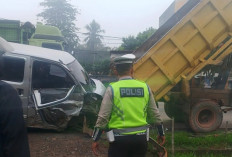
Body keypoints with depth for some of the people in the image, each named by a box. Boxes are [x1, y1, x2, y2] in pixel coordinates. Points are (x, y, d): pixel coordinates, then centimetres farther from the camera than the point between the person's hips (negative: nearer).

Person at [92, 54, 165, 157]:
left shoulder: (112, 89, -8)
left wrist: (95, 140, 1)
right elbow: (155, 114, 8)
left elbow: (103, 117, -9)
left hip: (119, 139, -3)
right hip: (140, 138, 3)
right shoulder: (145, 87, 2)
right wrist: (161, 133, 22)